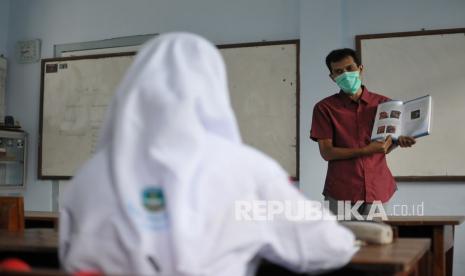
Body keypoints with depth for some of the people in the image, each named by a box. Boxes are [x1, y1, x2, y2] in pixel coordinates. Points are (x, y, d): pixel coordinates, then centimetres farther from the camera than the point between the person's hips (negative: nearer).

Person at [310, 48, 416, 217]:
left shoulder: (383, 103, 8)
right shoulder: (324, 108, 0)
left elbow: (384, 148, 15)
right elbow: (326, 152, -7)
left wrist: (398, 141, -7)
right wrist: (366, 150, -16)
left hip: (377, 190, 2)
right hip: (341, 191, -2)